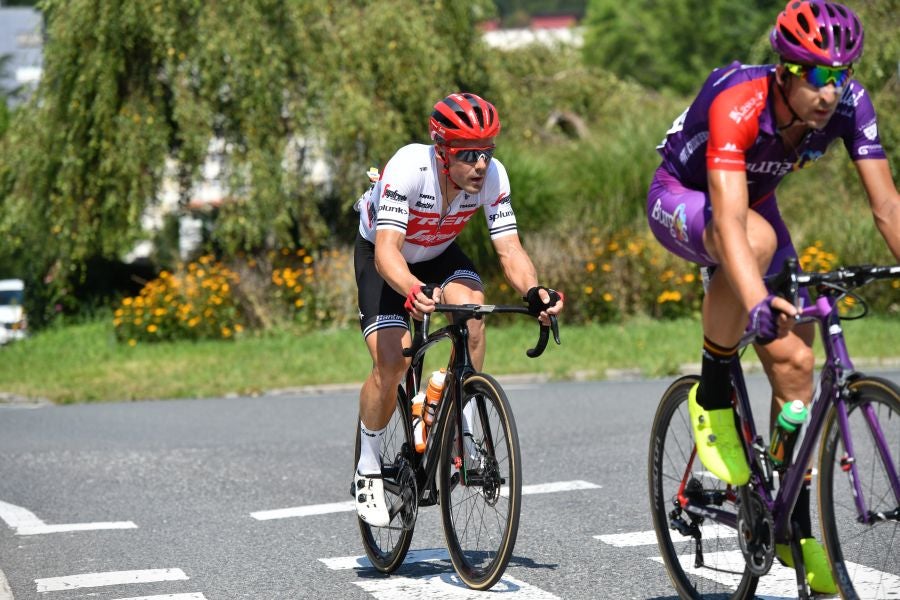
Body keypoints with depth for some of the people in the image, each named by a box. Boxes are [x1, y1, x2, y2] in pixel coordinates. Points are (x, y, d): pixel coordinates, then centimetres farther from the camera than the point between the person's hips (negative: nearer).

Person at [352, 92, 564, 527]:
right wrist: (412, 292, -64)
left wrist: (533, 291, -47)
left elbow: (509, 249, -26)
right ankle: (368, 471, 1)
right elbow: (387, 250, -44)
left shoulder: (492, 176, -26)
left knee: (471, 310, -30)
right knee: (392, 359, -21)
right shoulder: (408, 168, -37)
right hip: (384, 257, -3)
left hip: (439, 254, 3)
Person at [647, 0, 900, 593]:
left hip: (756, 201, 5)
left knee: (795, 362, -7)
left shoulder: (850, 104, -24)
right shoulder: (737, 105, -39)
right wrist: (756, 301, -64)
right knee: (758, 240, -39)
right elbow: (729, 218, -49)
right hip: (680, 199, -5)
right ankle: (712, 399, -19)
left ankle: (794, 527, 5)